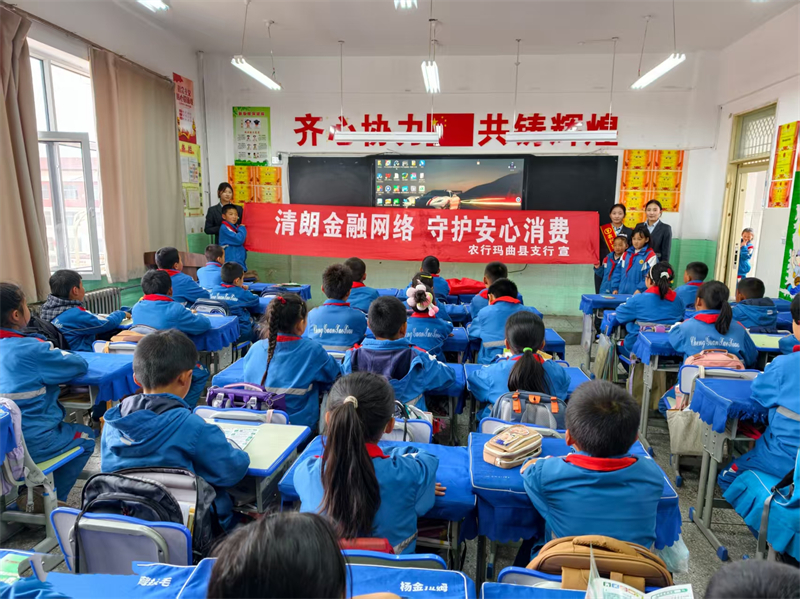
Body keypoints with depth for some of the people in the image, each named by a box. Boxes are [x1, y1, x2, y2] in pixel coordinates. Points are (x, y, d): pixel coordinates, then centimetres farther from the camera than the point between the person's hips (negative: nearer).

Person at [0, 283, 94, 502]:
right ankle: (52, 499, 15)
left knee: (64, 427, 32)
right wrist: (61, 356, 11)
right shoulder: (30, 348, -18)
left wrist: (53, 355, 7)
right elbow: (81, 365, -6)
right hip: (30, 443, -7)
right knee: (86, 437, 19)